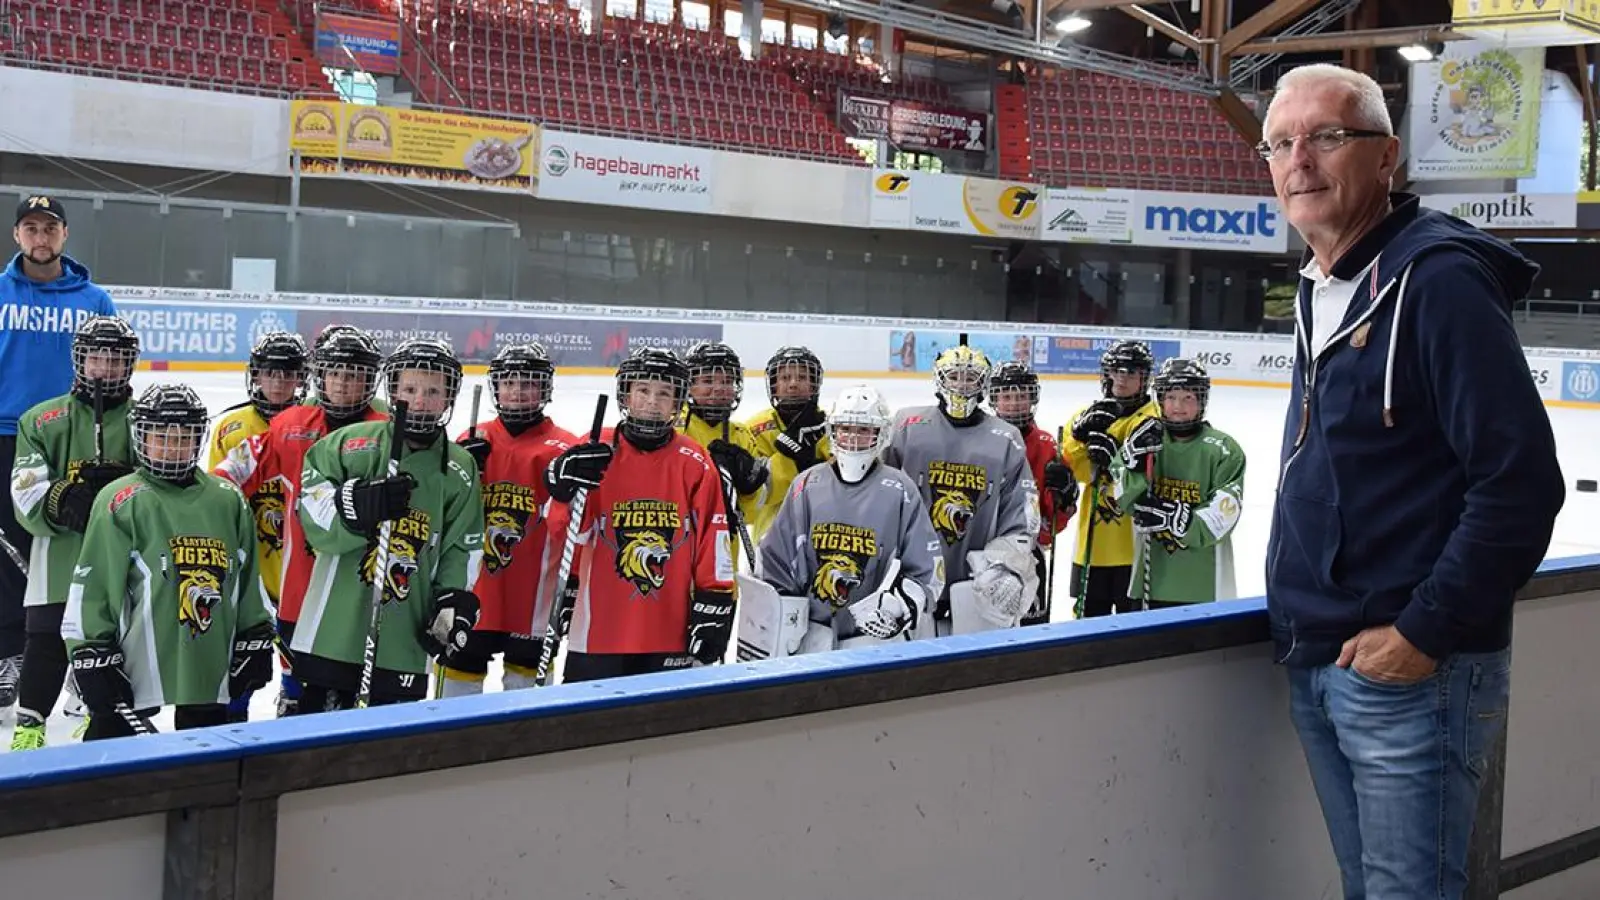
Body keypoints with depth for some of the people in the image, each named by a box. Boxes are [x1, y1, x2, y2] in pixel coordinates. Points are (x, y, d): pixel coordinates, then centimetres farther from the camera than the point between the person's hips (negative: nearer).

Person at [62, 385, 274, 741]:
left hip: (210, 668, 5)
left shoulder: (229, 500, 8)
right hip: (134, 669, -4)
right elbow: (91, 584, -8)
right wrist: (91, 654, -10)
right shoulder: (120, 501, -7)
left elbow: (248, 577, 15)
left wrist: (256, 640, 14)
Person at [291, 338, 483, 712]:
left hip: (405, 638, 2)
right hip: (334, 629, -2)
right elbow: (310, 503, -6)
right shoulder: (353, 444, -4)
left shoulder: (460, 469, 6)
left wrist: (455, 602, -2)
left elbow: (464, 547, 9)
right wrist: (356, 504, -23)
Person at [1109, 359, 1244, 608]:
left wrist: (1180, 519, -24)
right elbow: (1125, 498, -2)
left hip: (1204, 578, -3)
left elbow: (1224, 513, -12)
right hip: (1155, 575, 3)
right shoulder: (1145, 438, 3)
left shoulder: (1223, 449, -6)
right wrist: (1136, 461, -18)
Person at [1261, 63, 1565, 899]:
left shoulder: (1438, 281, -15)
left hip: (1408, 667, -9)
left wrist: (1424, 632, -19)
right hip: (1317, 661, 9)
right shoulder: (1318, 292, 12)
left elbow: (1521, 482, -21)